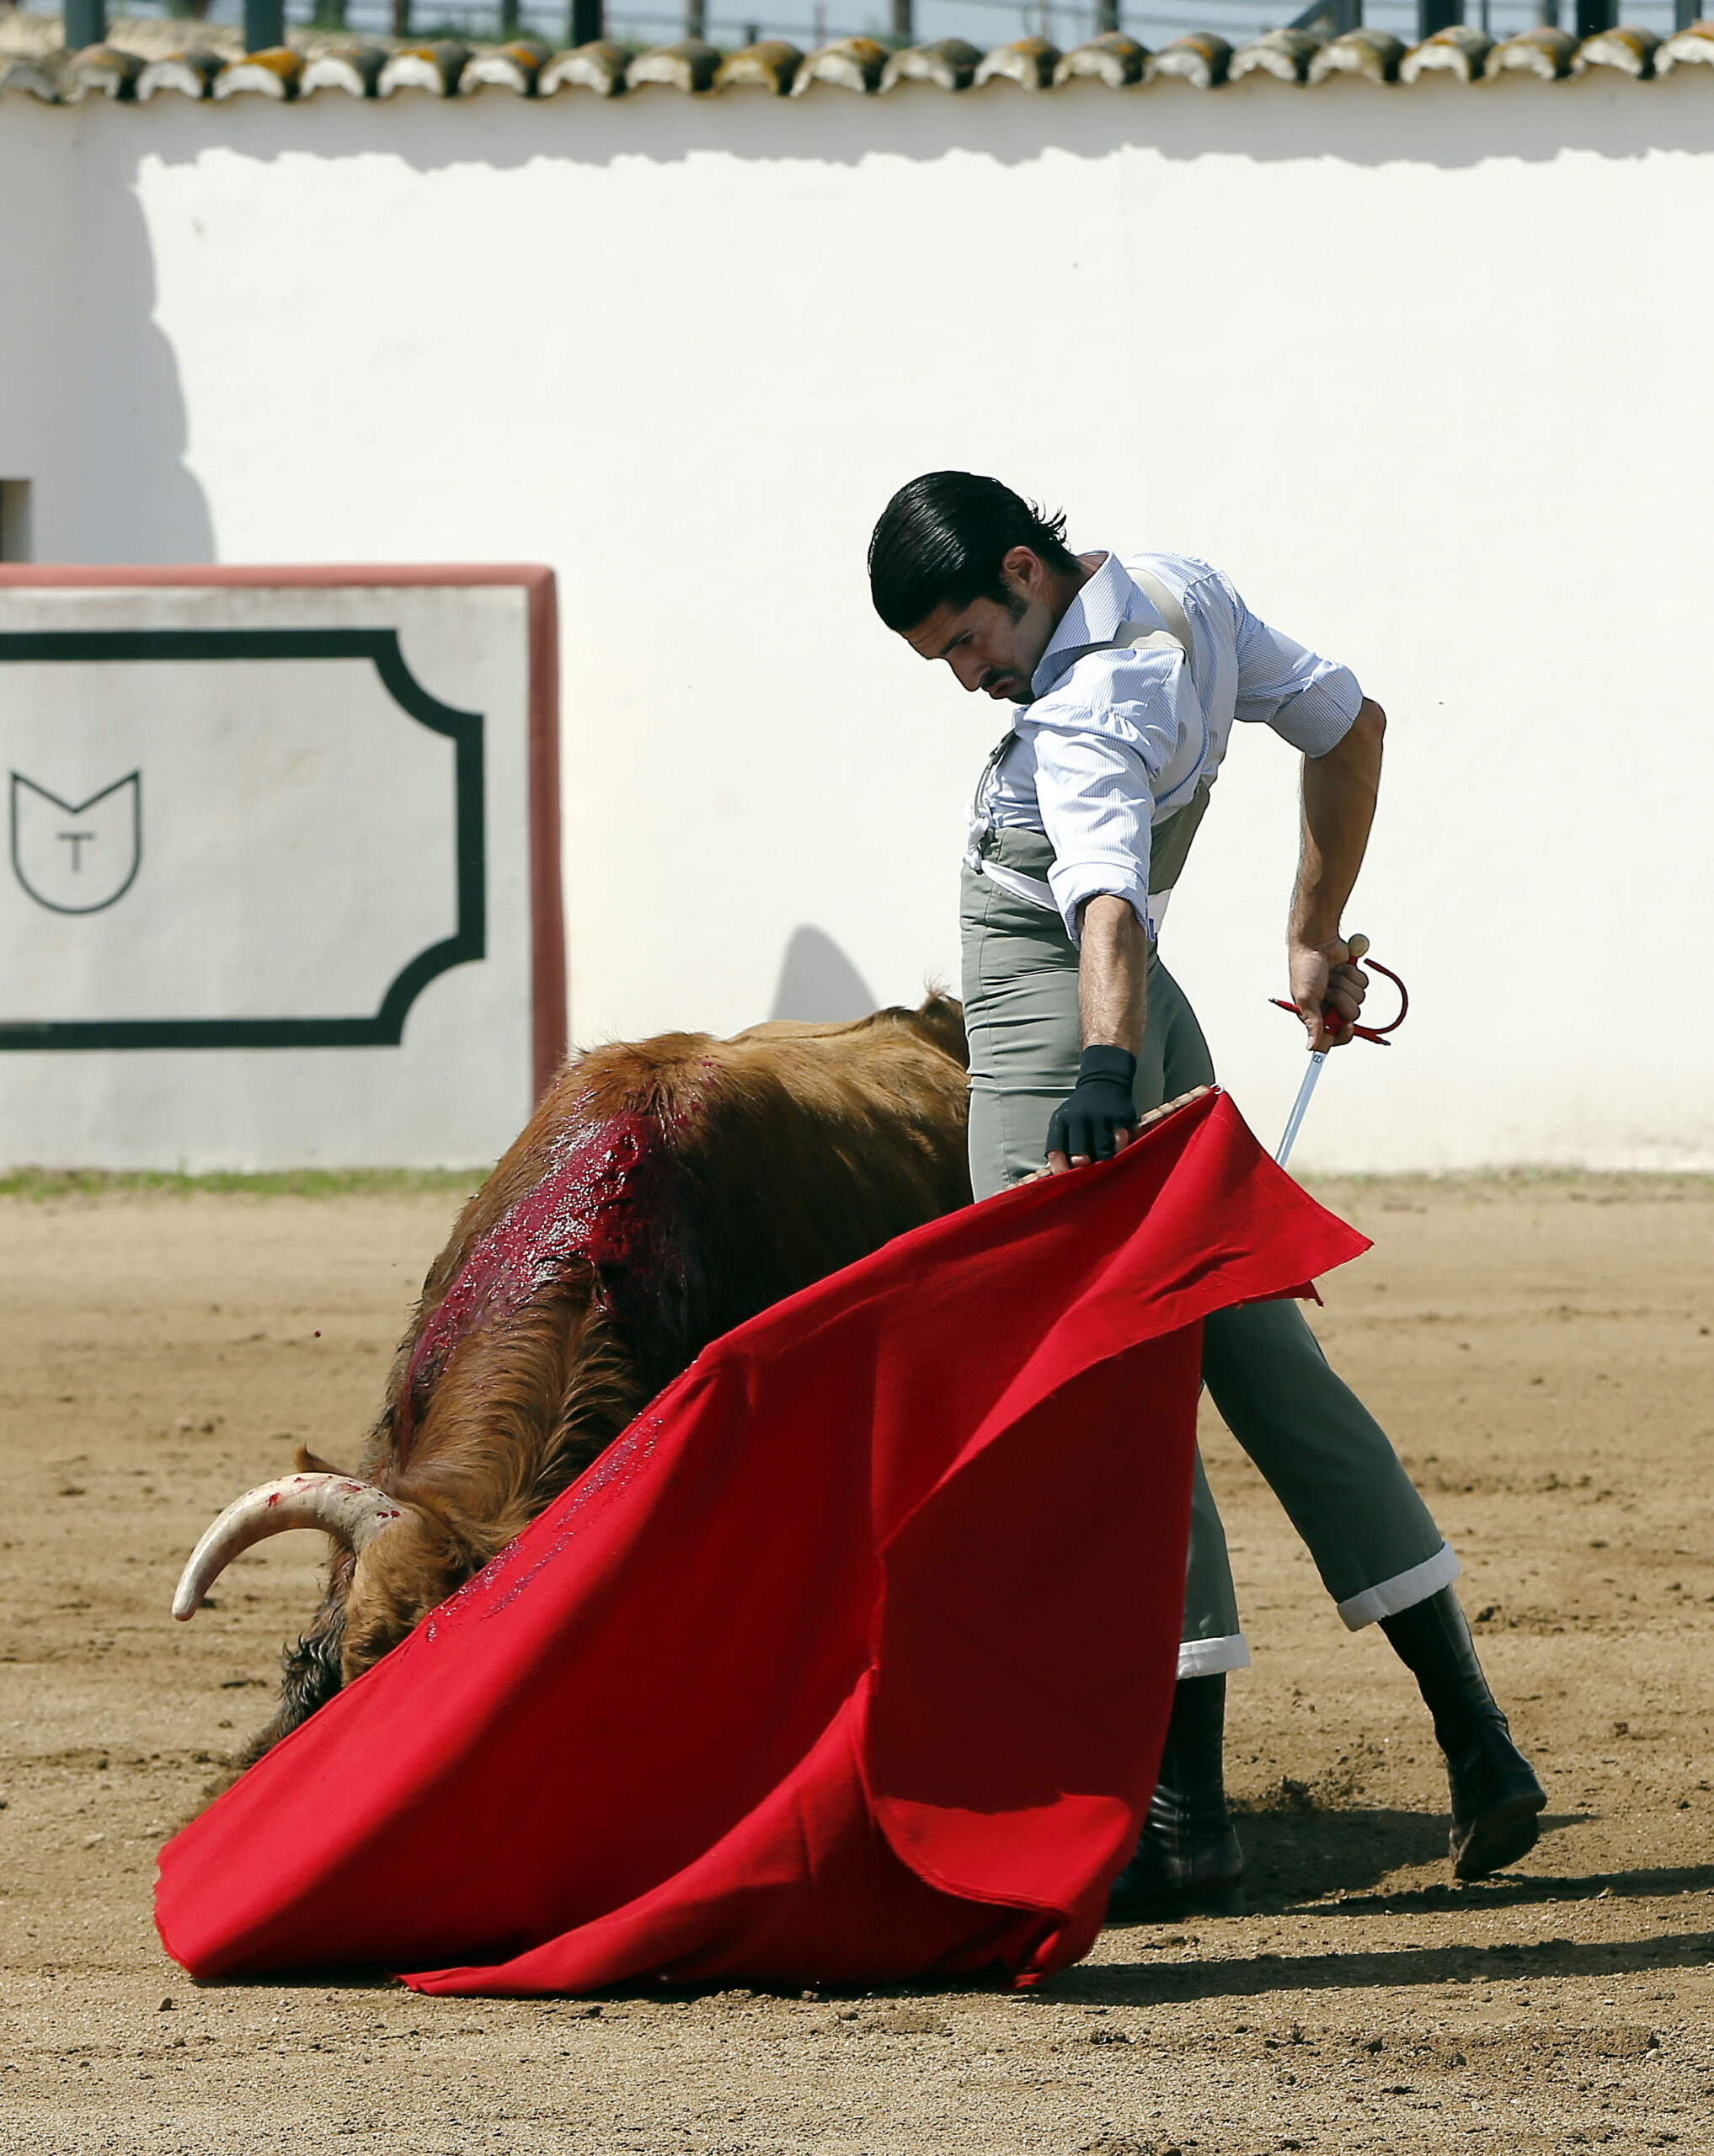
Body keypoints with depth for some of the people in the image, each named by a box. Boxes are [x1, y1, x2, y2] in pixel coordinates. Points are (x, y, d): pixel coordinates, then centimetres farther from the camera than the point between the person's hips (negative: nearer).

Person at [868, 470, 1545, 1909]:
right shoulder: (1189, 597, 3)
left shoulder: (1088, 720, -25)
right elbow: (1349, 724, 16)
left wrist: (1103, 1073, -58)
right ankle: (1473, 1737, 16)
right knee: (1269, 1367, 14)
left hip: (1054, 1045, -10)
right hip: (1156, 1040, 10)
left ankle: (1191, 1810, -14)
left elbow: (1110, 901, -43)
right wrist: (1318, 938, 23)